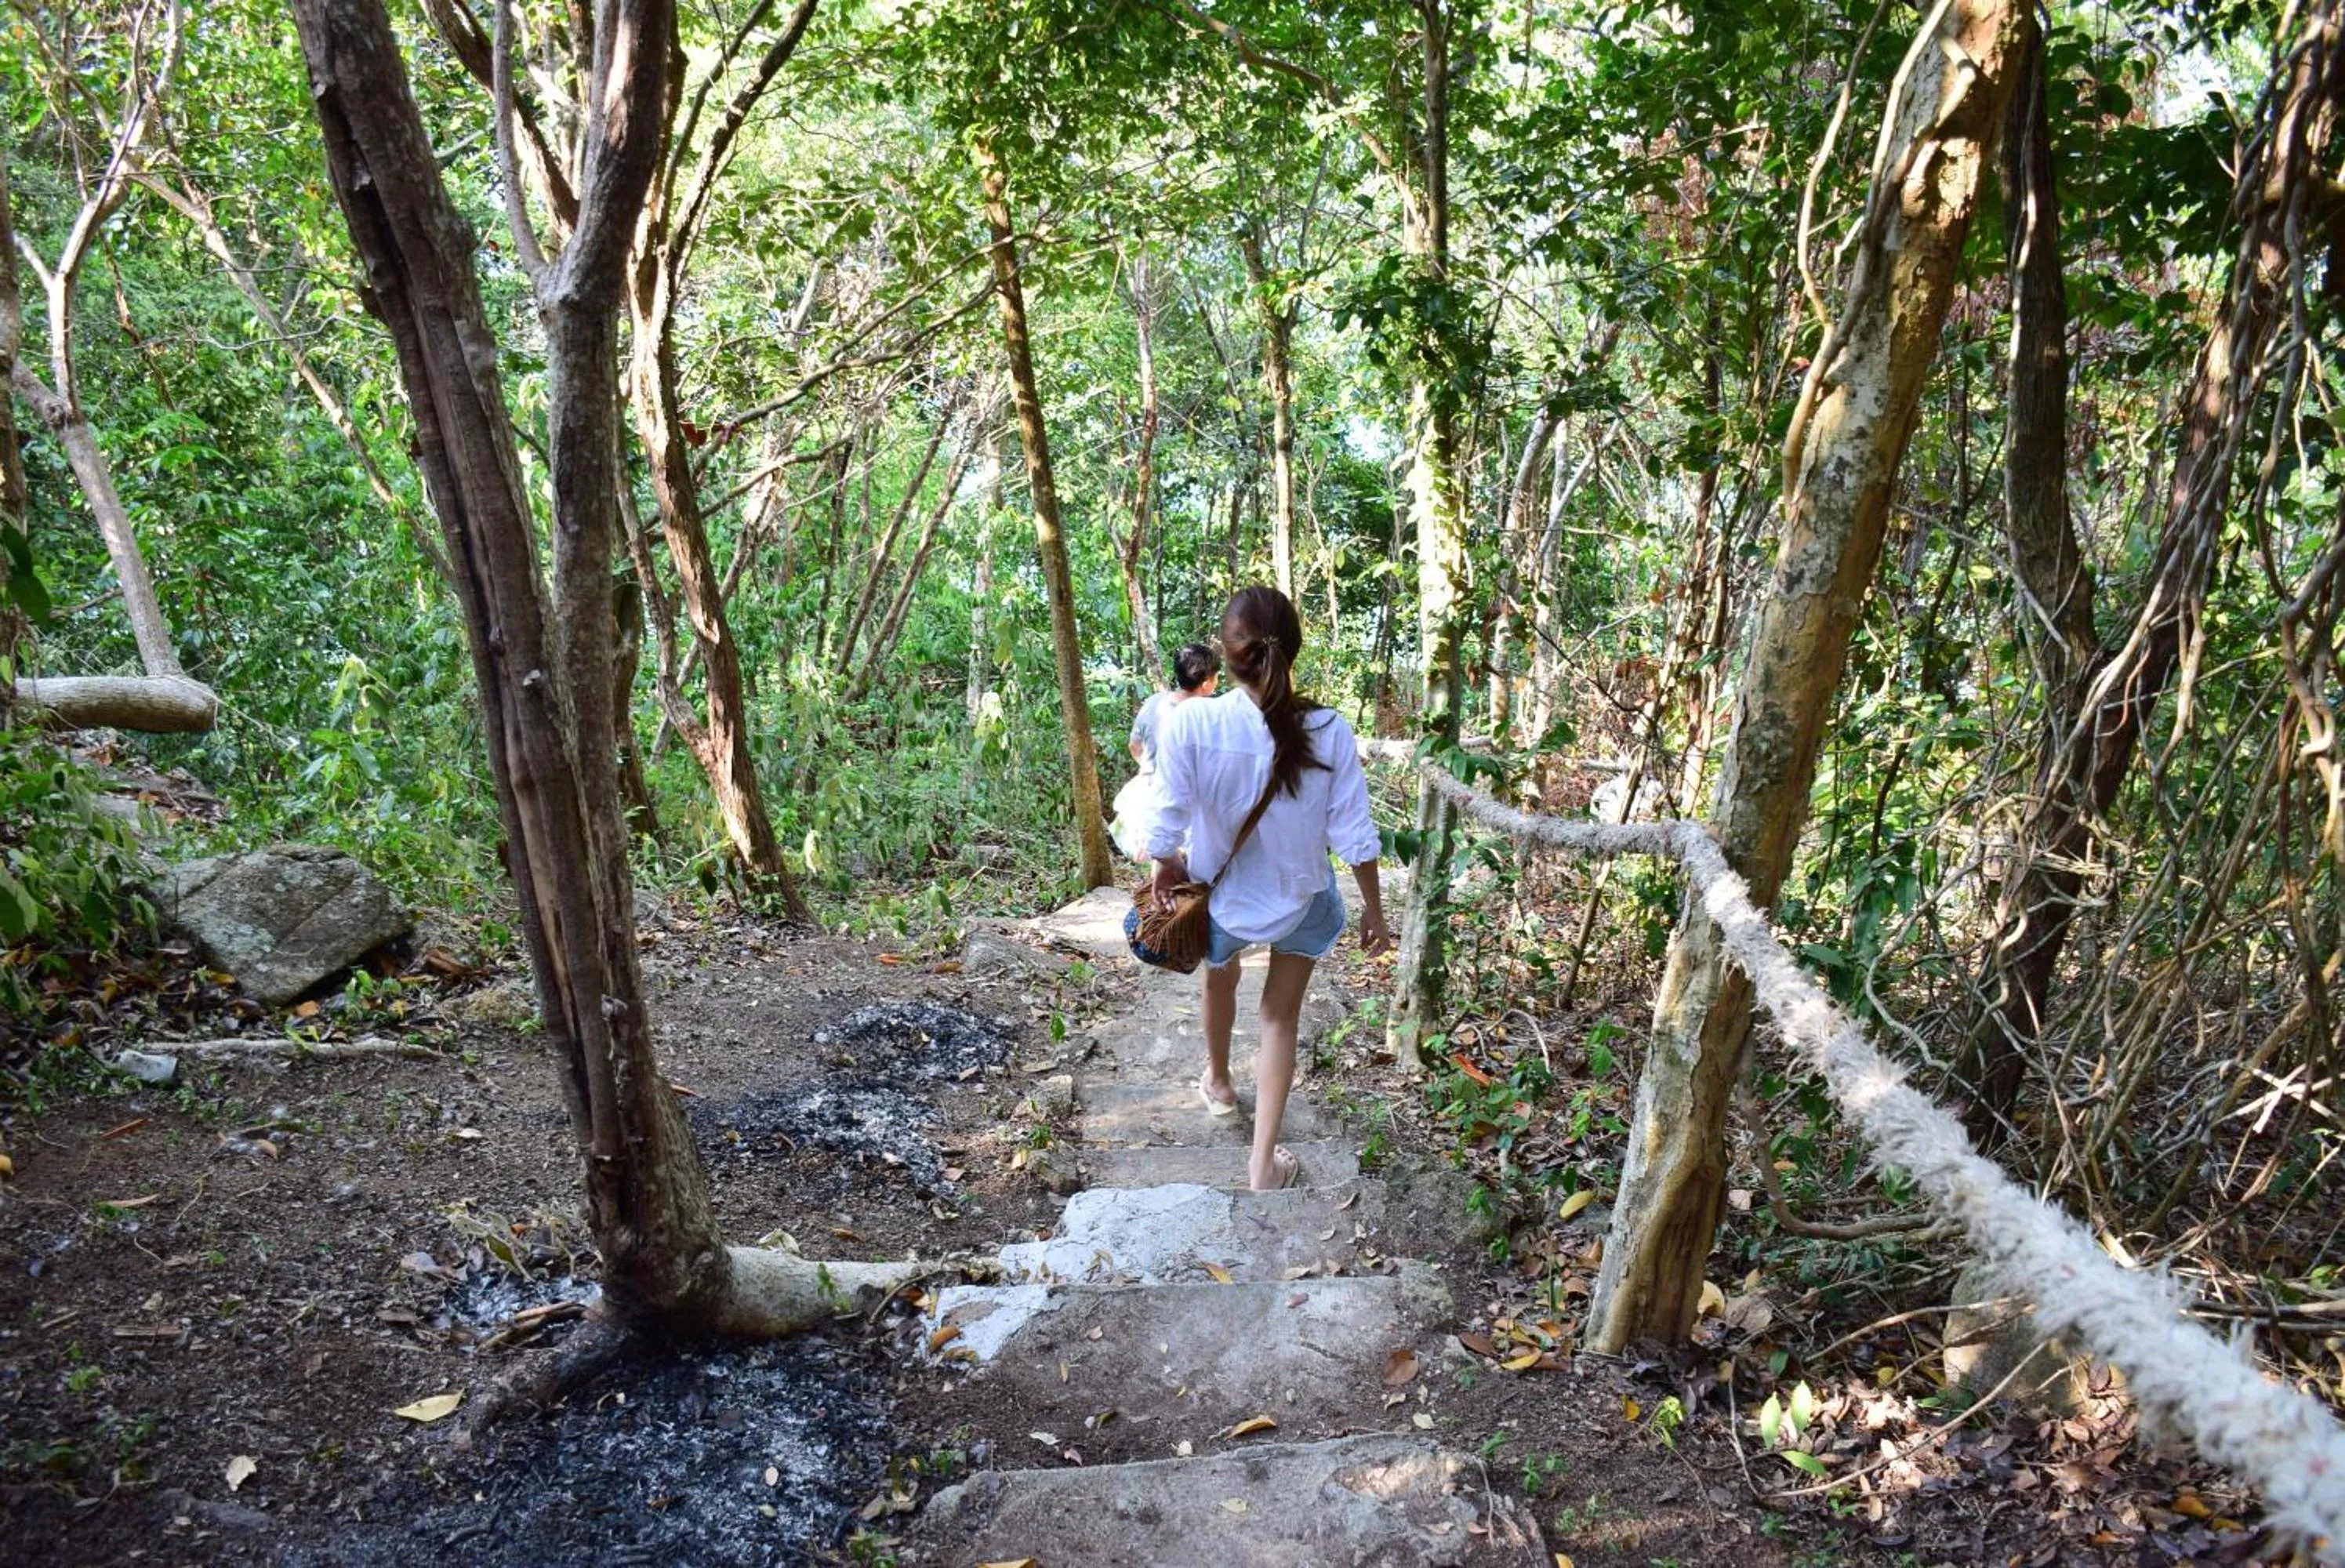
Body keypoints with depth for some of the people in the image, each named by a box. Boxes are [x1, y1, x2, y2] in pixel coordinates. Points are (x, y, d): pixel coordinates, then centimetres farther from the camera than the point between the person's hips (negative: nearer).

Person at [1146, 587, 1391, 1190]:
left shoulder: (1188, 724, -28)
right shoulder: (1329, 732, -22)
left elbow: (1168, 822, -21)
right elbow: (1354, 834, -15)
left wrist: (1166, 868, 2)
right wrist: (1374, 910, 0)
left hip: (1222, 894, 1)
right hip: (1301, 897, 0)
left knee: (1220, 978, 32)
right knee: (1281, 1017, 17)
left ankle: (1218, 1084, 58)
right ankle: (1264, 1161, 17)